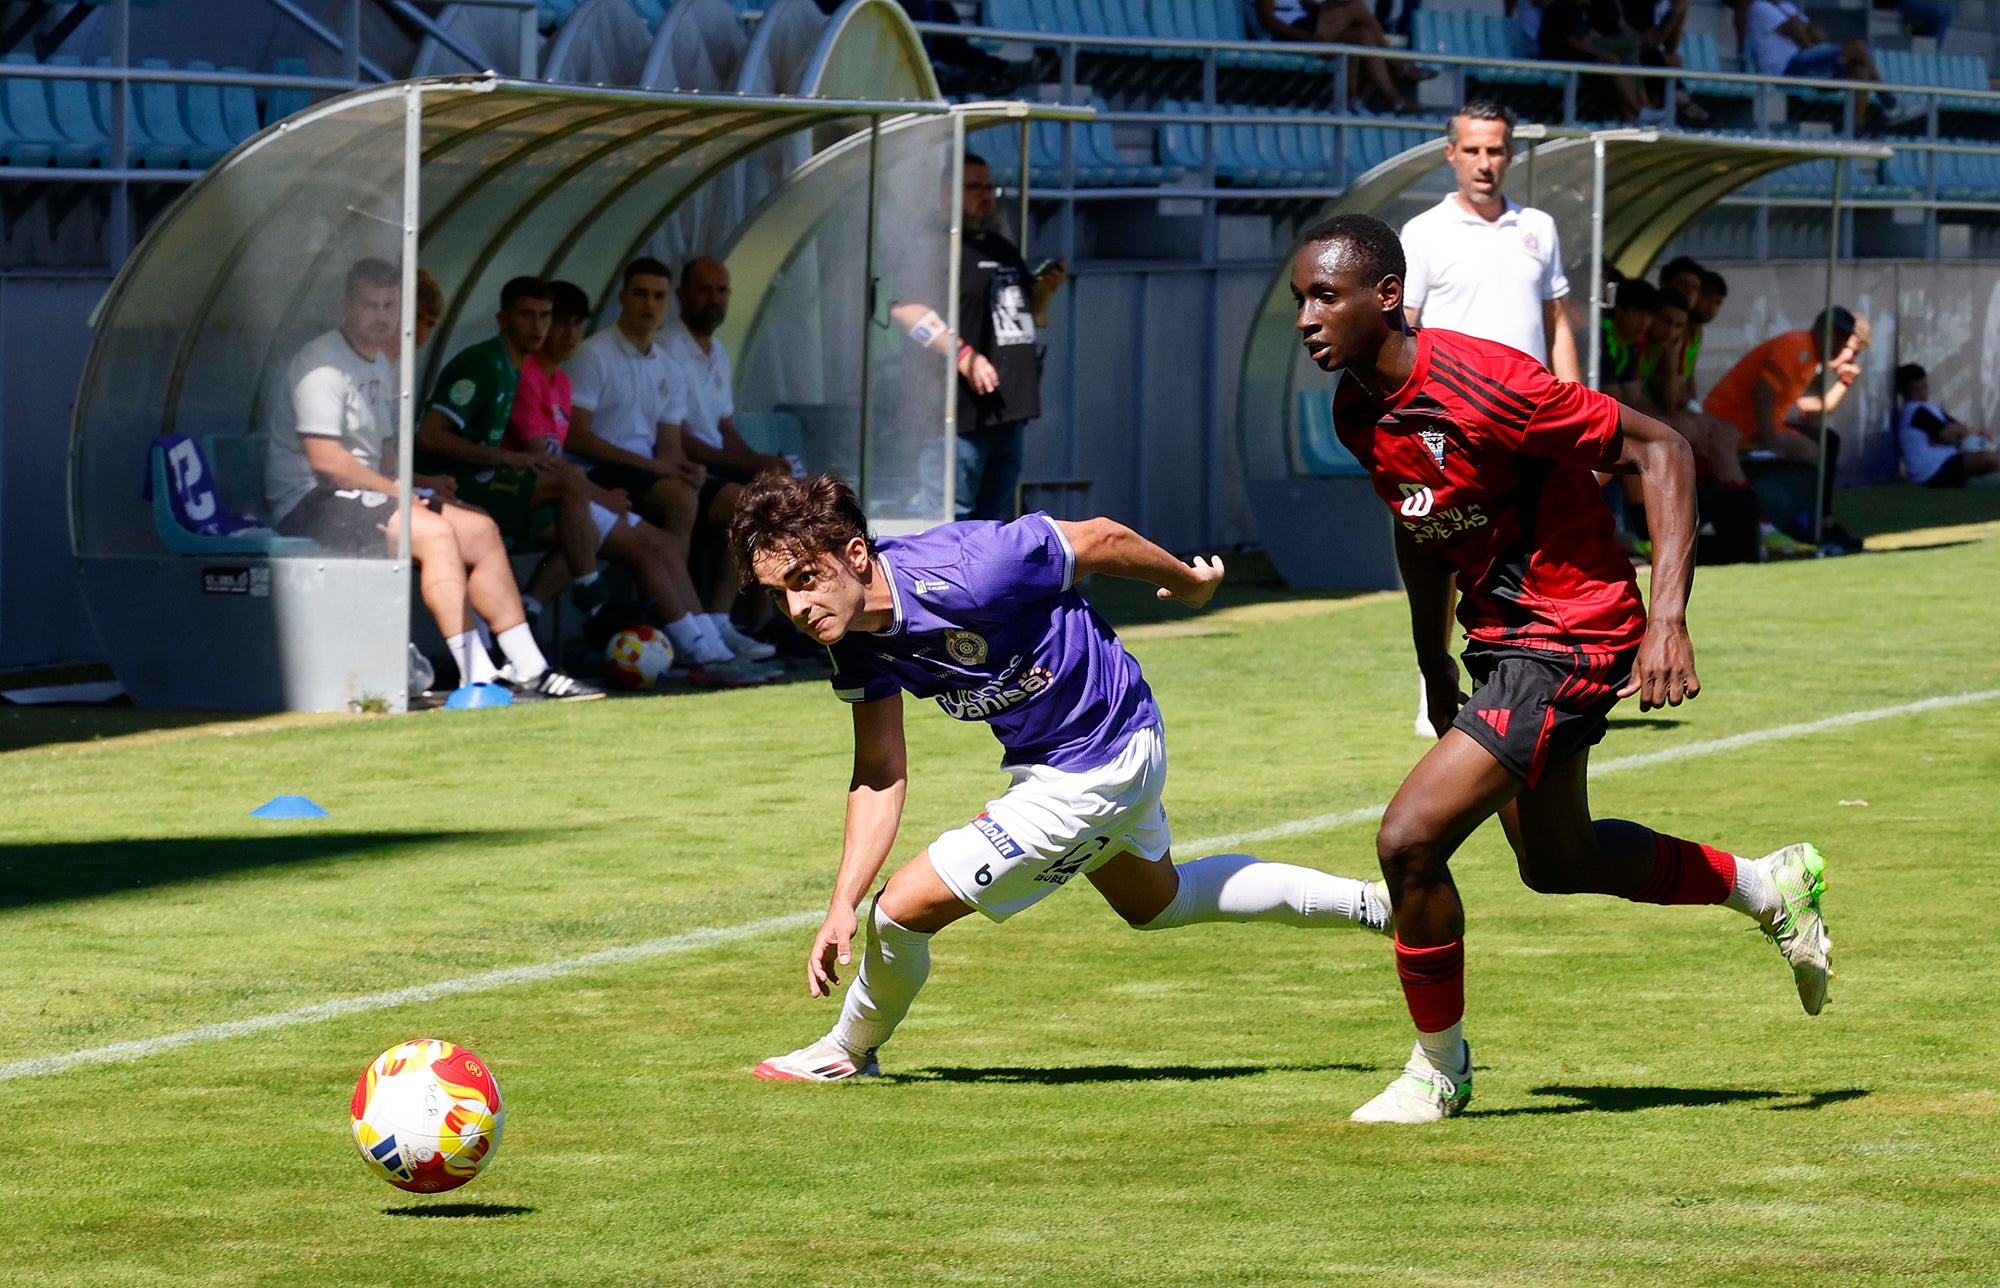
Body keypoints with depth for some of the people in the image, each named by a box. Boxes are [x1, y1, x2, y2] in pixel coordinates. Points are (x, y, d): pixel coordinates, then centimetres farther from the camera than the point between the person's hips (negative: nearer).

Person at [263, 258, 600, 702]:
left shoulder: (381, 366, 20)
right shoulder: (322, 363, -12)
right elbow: (324, 458, -21)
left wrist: (421, 483, 6)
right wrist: (398, 491, -15)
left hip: (359, 498, 10)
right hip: (309, 507, -10)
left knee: (481, 531, -2)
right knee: (434, 532, -27)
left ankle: (528, 669, -4)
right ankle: (476, 676, -28)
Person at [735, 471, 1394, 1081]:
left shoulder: (957, 574, -36)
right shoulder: (855, 637, -11)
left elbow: (1100, 538, -20)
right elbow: (882, 774, -2)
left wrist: (1191, 582, -1)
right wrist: (842, 905, -11)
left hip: (1093, 770, -9)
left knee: (905, 907, -11)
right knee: (1156, 901, 35)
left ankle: (850, 1051, 19)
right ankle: (1373, 903, 48)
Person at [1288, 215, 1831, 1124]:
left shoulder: (1486, 385, -27)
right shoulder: (1357, 410, -2)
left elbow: (1659, 451, -22)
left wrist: (1668, 620, -29)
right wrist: (1433, 662, 22)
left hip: (1570, 635, -9)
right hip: (1497, 636, 9)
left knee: (1409, 840, -16)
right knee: (1555, 862, 23)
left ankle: (1437, 1068, 5)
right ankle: (1769, 886, 43)